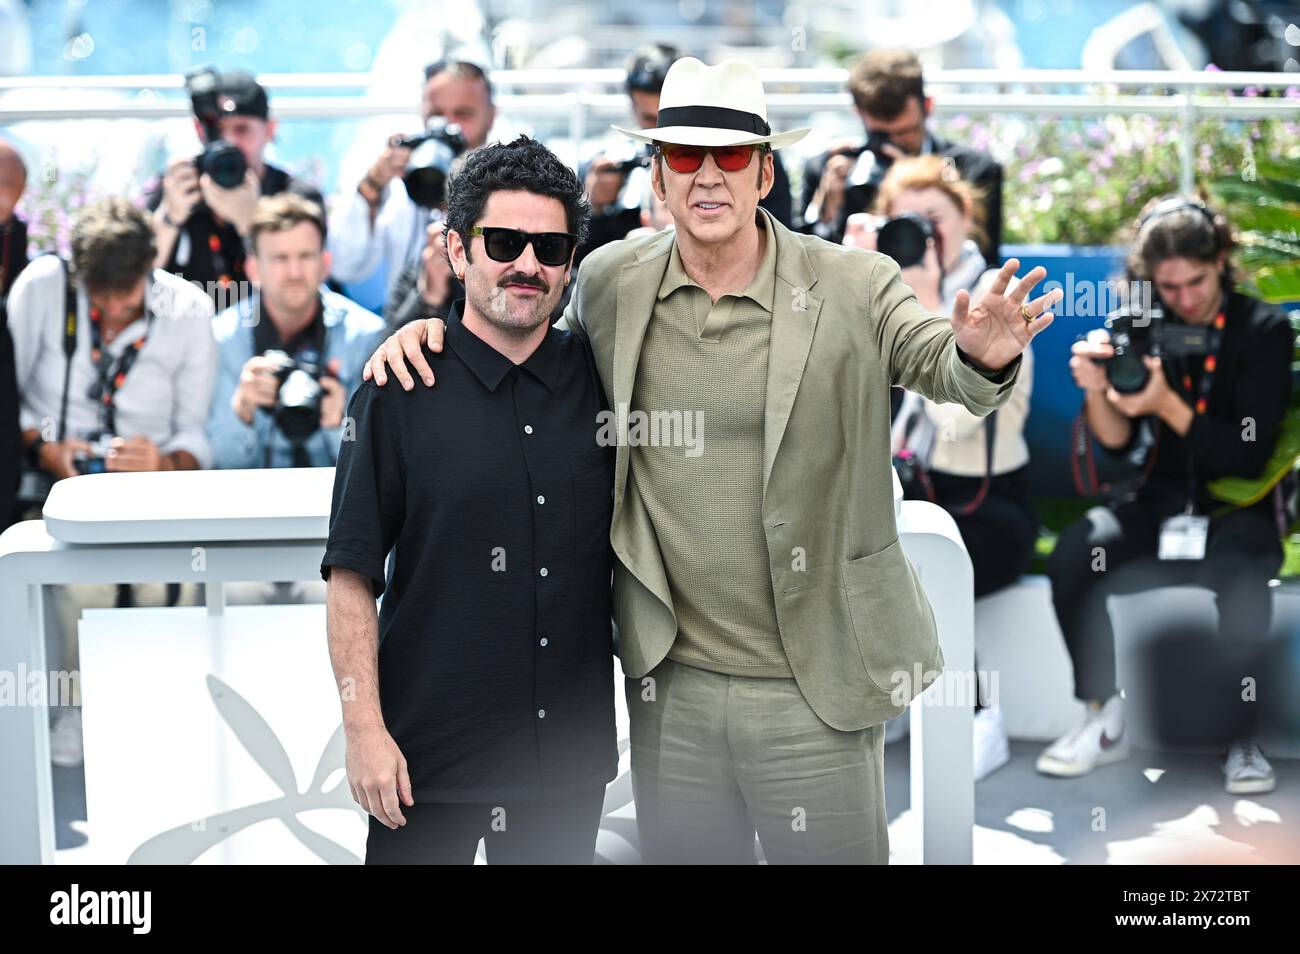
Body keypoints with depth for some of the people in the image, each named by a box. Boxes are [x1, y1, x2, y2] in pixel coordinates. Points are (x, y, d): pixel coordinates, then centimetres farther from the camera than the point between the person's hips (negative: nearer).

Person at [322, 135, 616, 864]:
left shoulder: (597, 377, 5)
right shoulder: (400, 389, -6)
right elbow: (353, 578, -7)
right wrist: (364, 730, -13)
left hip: (572, 756, 4)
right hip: (429, 753, -3)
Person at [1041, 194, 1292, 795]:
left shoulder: (1264, 330, -6)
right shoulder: (1144, 327, 3)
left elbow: (1248, 455, -14)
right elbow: (1119, 443, -1)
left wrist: (1168, 404, -28)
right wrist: (1097, 391, -23)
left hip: (1238, 504, -3)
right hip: (1164, 500, 3)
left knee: (1241, 571, -37)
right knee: (1074, 553, -27)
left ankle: (1240, 740, -20)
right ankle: (1106, 718, -12)